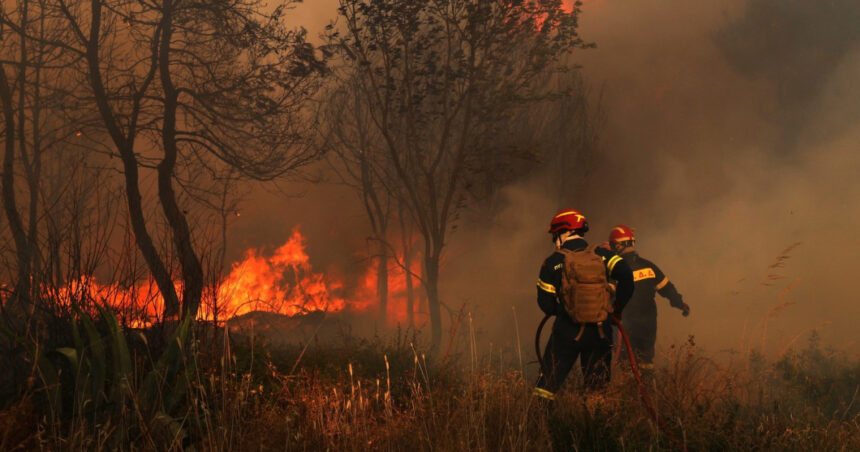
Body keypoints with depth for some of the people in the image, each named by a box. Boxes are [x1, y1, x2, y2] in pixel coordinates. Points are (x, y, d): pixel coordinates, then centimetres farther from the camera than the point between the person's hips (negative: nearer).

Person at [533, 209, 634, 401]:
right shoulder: (601, 255, 2)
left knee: (547, 386, 5)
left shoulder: (553, 262, -3)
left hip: (567, 332, -2)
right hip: (600, 333, 2)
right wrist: (618, 307, 1)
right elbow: (626, 276, -11)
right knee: (597, 388, 12)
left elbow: (545, 304, -3)